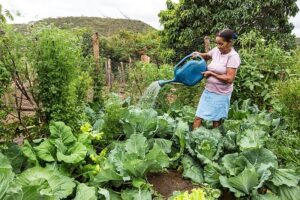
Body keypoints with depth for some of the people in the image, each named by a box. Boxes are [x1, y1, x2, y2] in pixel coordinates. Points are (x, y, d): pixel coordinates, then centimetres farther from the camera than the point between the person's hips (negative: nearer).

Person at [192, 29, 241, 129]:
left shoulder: (233, 56, -16)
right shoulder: (216, 50, 2)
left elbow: (229, 79, -21)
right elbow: (206, 56, 24)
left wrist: (211, 73, -15)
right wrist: (198, 54, 2)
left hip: (221, 94, -6)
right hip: (208, 91, 6)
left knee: (216, 122, 8)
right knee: (198, 118, 6)